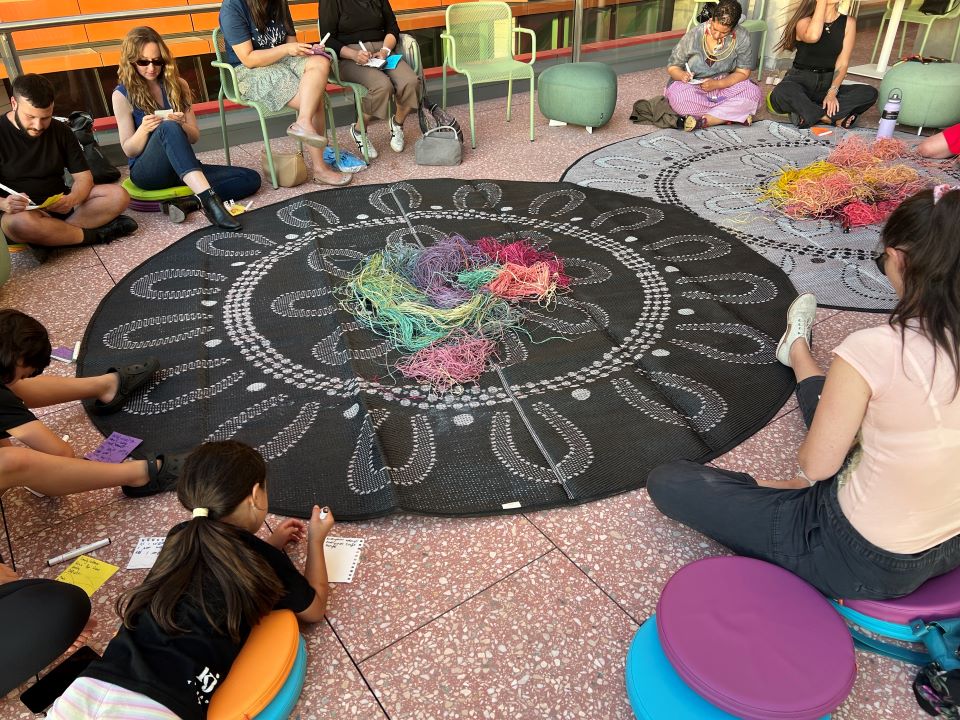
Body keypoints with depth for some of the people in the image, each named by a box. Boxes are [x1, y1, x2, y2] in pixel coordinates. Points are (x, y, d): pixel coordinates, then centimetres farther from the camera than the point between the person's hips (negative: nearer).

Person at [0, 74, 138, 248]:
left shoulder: (61, 131, 5)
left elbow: (84, 177, 2)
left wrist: (72, 199, -22)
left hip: (58, 205, 4)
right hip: (20, 212, -4)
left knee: (118, 196, -17)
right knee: (23, 223, -42)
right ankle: (96, 234, -21)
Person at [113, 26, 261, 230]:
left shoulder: (177, 85, 7)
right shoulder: (122, 95, -3)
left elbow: (194, 137, 6)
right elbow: (129, 150, -3)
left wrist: (181, 125, -18)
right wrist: (143, 129, -24)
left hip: (181, 169, 4)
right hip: (147, 173, -4)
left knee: (251, 179, -14)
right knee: (168, 128, -37)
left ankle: (191, 203, -31)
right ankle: (208, 198, -52)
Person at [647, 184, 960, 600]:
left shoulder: (873, 351, -29)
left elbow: (816, 465, -16)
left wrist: (803, 465, 7)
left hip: (865, 562, -7)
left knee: (668, 483, -2)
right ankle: (797, 352, 57)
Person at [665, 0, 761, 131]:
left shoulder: (742, 37, -12)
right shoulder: (694, 35, -13)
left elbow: (743, 72, -9)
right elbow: (672, 67, -5)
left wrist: (717, 84, -27)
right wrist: (682, 75, -31)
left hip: (725, 85, 1)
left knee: (753, 93, -26)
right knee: (677, 98, -36)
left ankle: (702, 121, -30)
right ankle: (735, 115, -25)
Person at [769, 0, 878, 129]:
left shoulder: (848, 23, 3)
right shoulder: (805, 20, -3)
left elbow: (842, 63, -3)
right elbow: (812, 37, -29)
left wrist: (832, 92, -19)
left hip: (828, 83, 3)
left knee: (870, 93, -21)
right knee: (780, 95, -39)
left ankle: (808, 114, -25)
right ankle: (837, 118, -25)